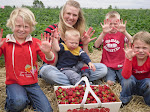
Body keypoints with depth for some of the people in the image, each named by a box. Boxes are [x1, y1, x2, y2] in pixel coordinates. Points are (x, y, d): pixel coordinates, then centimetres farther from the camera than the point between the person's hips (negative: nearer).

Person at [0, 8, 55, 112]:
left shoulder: (35, 42, 0)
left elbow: (50, 61, -8)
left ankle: (28, 98, 15)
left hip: (32, 84, 2)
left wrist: (47, 52, -31)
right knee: (18, 103, -33)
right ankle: (9, 104, 3)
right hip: (13, 83, -2)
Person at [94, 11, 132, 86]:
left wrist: (124, 32, -32)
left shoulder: (121, 34, 3)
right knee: (110, 82, -21)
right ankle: (113, 75, 10)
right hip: (107, 65, -1)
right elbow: (96, 46, -17)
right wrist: (103, 33, -30)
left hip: (120, 65, 1)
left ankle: (117, 74, 13)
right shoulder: (104, 34, 3)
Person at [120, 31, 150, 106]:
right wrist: (129, 58, -48)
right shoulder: (131, 57, -21)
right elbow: (125, 76, -36)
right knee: (129, 78, -31)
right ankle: (124, 100, -5)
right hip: (131, 84, 0)